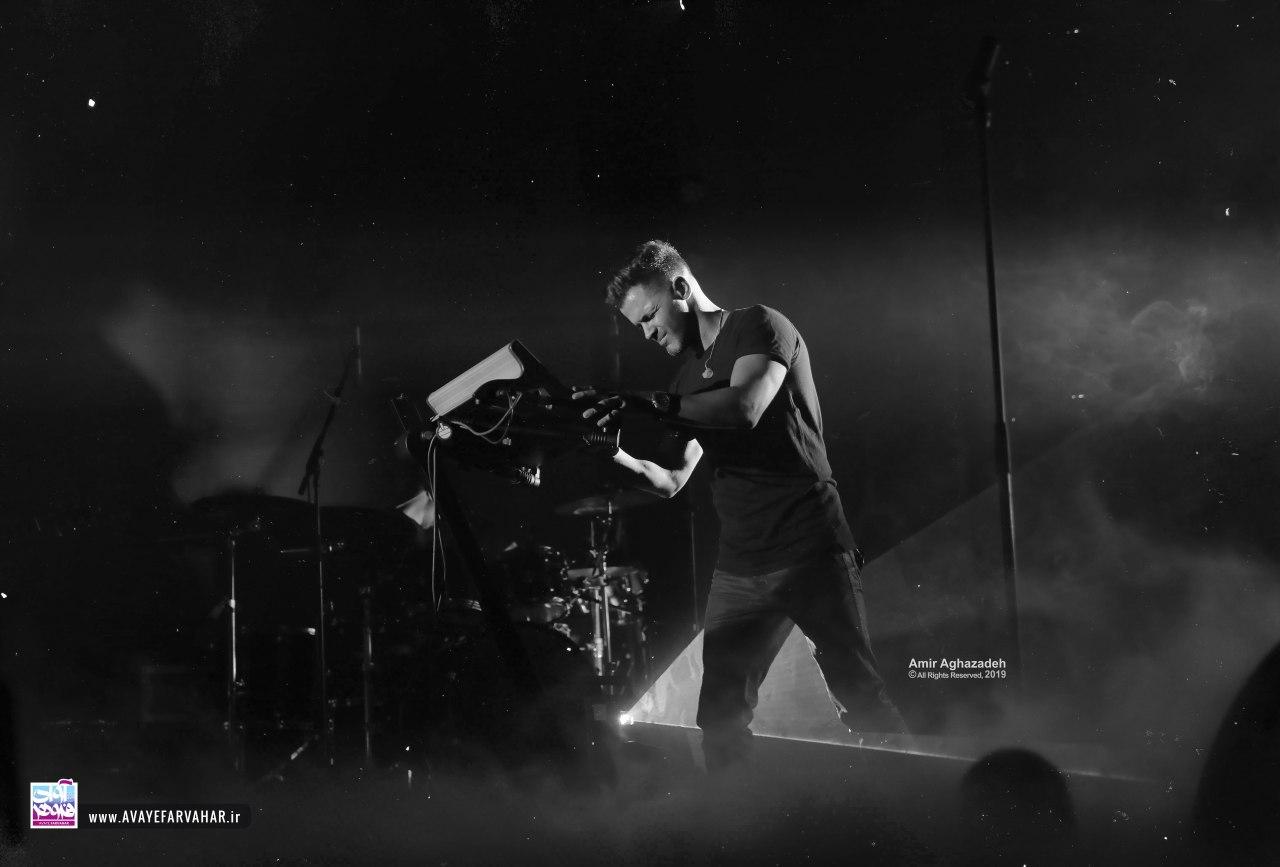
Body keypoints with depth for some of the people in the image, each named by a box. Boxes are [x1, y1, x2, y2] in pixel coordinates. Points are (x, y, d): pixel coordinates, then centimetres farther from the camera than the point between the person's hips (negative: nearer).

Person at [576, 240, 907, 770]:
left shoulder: (759, 327, -1)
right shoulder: (690, 377, 20)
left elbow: (745, 407, -20)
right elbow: (671, 481, 19)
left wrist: (648, 404, -18)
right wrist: (613, 456, 2)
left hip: (811, 550, -7)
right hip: (739, 567, 7)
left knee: (860, 696, -10)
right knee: (720, 715, -1)